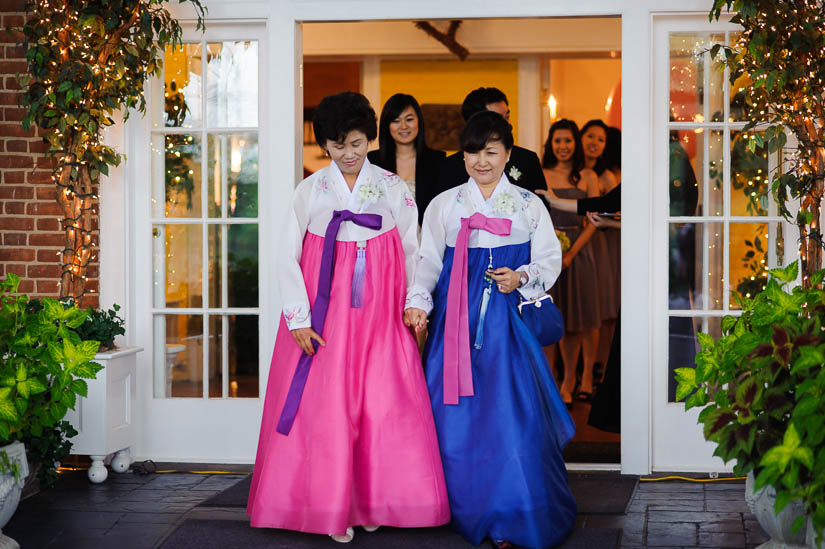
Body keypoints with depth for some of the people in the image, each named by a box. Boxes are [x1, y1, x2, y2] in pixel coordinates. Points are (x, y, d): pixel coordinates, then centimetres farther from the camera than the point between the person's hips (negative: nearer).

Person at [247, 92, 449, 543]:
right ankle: (332, 508, 8)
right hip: (324, 316, -1)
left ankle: (372, 503, 12)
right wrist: (298, 319, -5)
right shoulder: (310, 190, 3)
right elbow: (289, 258, 2)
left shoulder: (393, 188, 6)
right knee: (325, 408, -2)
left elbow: (412, 253, 8)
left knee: (383, 404, -3)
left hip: (379, 315, 1)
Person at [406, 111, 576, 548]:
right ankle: (467, 513, 12)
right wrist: (418, 302, -6)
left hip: (508, 319, -1)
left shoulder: (528, 206, 10)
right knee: (458, 416, -1)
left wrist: (522, 277, -11)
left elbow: (550, 260, 9)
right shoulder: (444, 205, 13)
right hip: (455, 319, 1)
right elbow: (427, 260, 10)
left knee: (512, 411, -10)